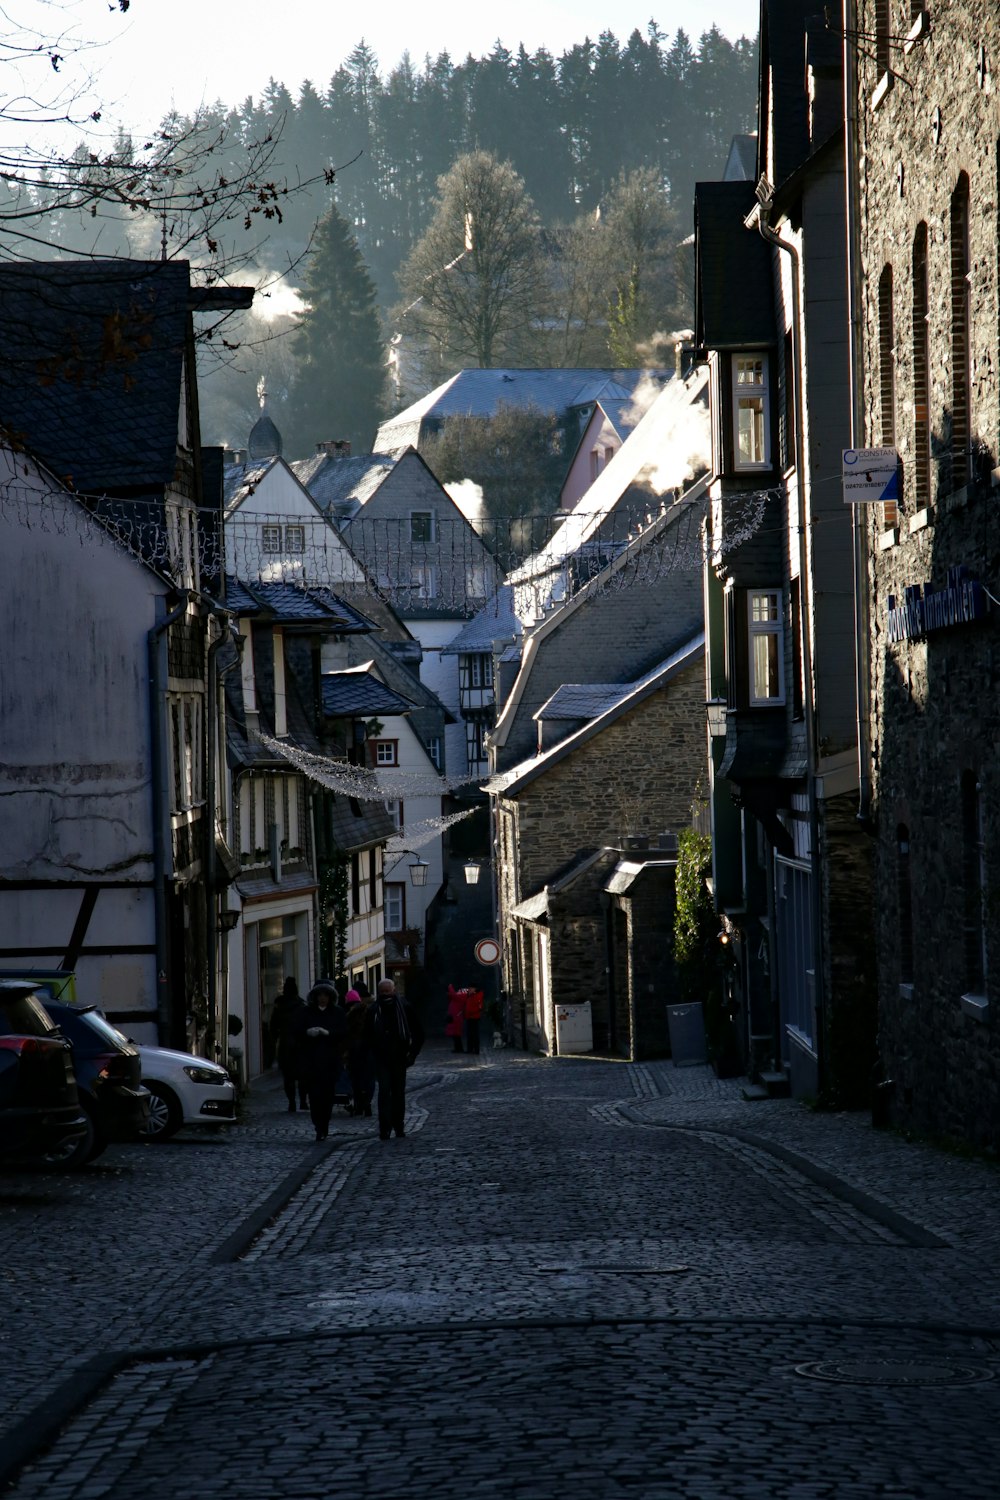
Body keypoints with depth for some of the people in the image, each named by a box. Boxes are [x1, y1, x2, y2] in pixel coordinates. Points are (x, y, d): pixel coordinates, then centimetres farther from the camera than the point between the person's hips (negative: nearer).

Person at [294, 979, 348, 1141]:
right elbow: (298, 1030, 2)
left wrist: (328, 1033, -18)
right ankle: (320, 1128, -6)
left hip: (331, 1060, 0)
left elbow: (343, 1031, -1)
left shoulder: (337, 1012, 9)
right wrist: (308, 1032, -18)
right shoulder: (306, 1012, 9)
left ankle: (323, 1128, 10)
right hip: (310, 1059, 0)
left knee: (328, 1094, 0)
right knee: (314, 1093, -9)